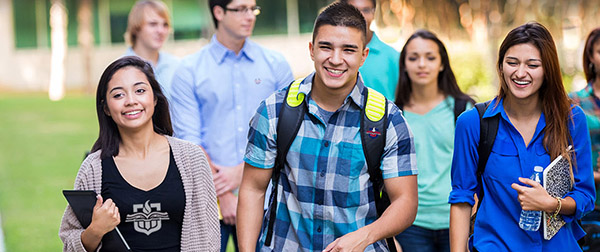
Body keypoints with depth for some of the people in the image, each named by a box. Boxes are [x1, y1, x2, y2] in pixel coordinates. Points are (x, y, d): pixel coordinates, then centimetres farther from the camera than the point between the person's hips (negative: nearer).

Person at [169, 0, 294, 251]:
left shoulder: (276, 65, 7)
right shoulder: (189, 71, 2)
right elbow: (188, 140, -3)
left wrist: (242, 171, -8)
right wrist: (223, 195, -10)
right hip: (209, 200, -1)